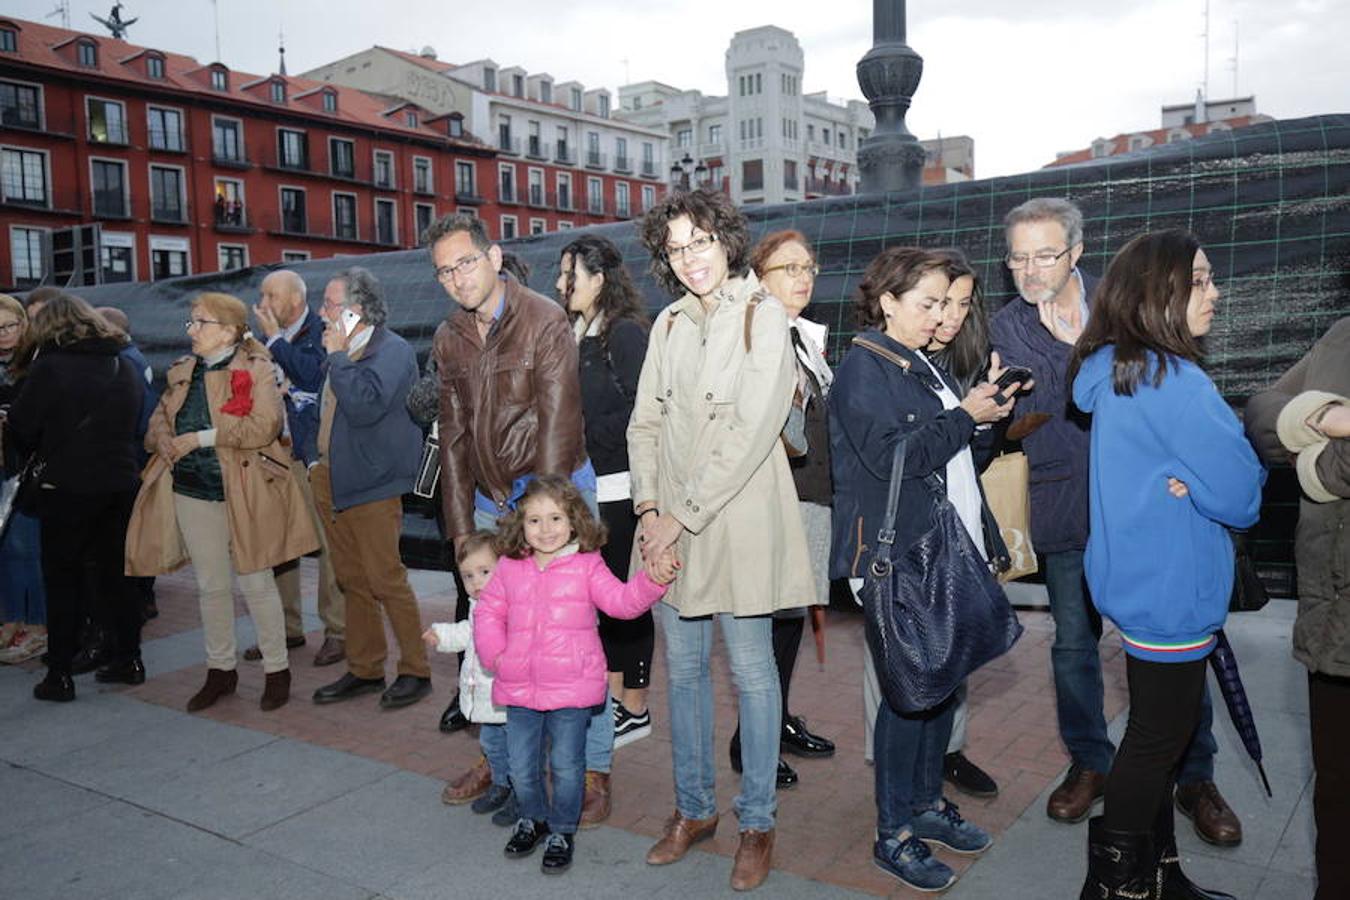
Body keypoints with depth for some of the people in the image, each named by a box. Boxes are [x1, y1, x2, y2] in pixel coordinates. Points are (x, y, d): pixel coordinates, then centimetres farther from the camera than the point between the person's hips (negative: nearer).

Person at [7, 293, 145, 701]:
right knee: (115, 573, 15)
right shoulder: (124, 369, 7)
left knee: (62, 580, 6)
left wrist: (45, 448, 13)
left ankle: (59, 676, 10)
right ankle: (128, 659, 21)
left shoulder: (49, 366, -10)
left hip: (67, 488, -5)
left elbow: (20, 429, -6)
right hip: (120, 483, 5)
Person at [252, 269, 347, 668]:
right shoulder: (267, 339, 16)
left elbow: (314, 374, -20)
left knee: (329, 542, -4)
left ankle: (337, 630, 6)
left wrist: (275, 339, -10)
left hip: (315, 453, -7)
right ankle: (288, 628, 22)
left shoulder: (322, 331, -4)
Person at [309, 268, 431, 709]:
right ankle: (363, 669, 25)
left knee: (386, 581, -4)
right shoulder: (345, 352, 14)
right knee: (352, 582, 14)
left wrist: (338, 357, -17)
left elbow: (365, 406, -27)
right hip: (334, 481, 9)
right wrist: (320, 463, 20)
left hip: (372, 486, -9)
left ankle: (415, 671, 9)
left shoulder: (392, 350, -12)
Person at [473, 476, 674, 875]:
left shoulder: (587, 566, -4)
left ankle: (561, 831, 28)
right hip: (519, 689, 3)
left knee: (566, 765, 5)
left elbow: (621, 600, -13)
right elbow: (488, 612, 11)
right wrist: (496, 655, -3)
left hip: (571, 688, -3)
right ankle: (533, 818, 41)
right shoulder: (509, 569, 4)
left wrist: (652, 581, -30)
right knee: (521, 766, 14)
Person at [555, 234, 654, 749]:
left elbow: (637, 411, -17)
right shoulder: (574, 334, 14)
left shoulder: (626, 332, -11)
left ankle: (635, 709, 14)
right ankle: (614, 696, 26)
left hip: (618, 488, -8)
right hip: (585, 486, 8)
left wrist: (583, 440, -13)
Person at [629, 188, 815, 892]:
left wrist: (684, 516, -14)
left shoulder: (763, 316, -6)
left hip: (738, 516, -5)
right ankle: (693, 808, 28)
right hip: (669, 520, 5)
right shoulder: (669, 323, 11)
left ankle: (757, 822, 19)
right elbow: (646, 420, 11)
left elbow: (751, 429, -14)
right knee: (683, 668, 12)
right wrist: (648, 507, -3)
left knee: (751, 672, 3)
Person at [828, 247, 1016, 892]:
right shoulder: (862, 368, -10)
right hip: (898, 558, -9)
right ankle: (893, 834, 12)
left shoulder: (921, 366, 17)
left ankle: (927, 802, 31)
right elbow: (890, 456, -20)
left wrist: (984, 403, 9)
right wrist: (964, 418, -15)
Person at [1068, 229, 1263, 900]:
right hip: (1169, 592, -9)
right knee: (1160, 736, 5)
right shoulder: (1171, 381, -22)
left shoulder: (1116, 372, 7)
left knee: (1158, 731, 19)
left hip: (1143, 584, 10)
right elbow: (1239, 497, -20)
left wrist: (1189, 482, -6)